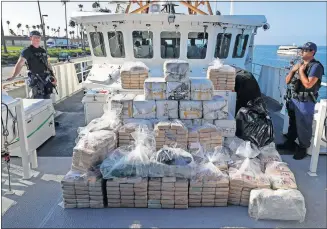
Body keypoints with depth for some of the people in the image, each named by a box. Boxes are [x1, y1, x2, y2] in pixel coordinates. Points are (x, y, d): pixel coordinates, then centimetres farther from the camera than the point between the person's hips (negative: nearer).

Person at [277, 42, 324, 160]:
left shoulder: (316, 66, -13)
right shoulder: (299, 64, 11)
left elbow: (308, 84, -24)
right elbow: (287, 81, 12)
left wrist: (301, 71, -14)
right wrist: (292, 70, -4)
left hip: (305, 102, -7)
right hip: (293, 99, 8)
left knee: (303, 127, 0)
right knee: (292, 123, 19)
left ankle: (302, 148, 14)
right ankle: (290, 143, 33)